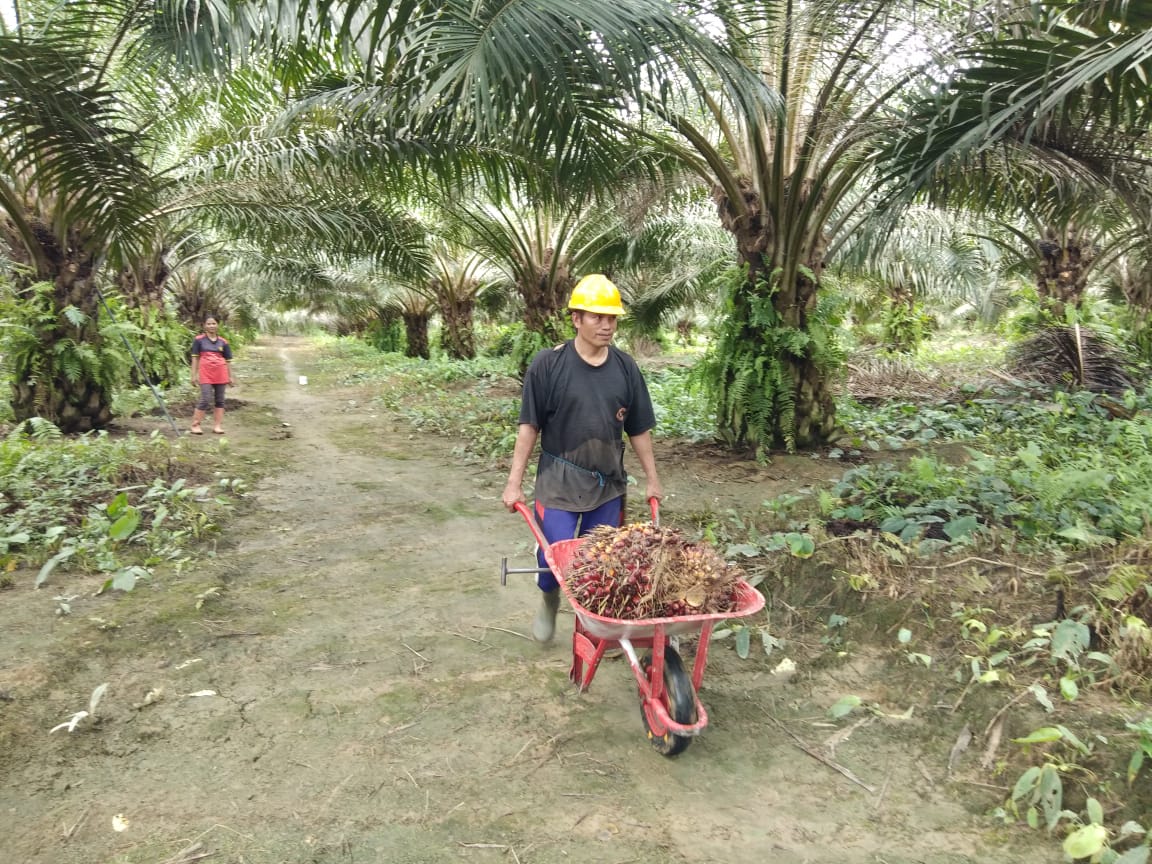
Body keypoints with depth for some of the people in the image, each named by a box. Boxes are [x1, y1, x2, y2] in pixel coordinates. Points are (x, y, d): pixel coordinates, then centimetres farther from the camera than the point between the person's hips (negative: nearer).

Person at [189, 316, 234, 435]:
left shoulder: (223, 342, 7)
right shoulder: (199, 340, 2)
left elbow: (228, 360, 11)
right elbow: (195, 358, 3)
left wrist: (230, 376, 9)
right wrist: (194, 375, -1)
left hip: (220, 374, 3)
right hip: (205, 374, -3)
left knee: (219, 400, 6)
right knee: (205, 399, -10)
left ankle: (217, 425, 13)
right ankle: (195, 425, 0)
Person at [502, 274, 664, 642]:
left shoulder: (625, 367, 1)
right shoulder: (548, 365, -10)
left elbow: (639, 429, 8)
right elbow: (529, 426, -6)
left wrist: (652, 479, 10)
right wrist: (514, 482, -7)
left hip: (609, 484, 3)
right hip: (559, 482, -3)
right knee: (554, 558, -3)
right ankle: (549, 600, 31)